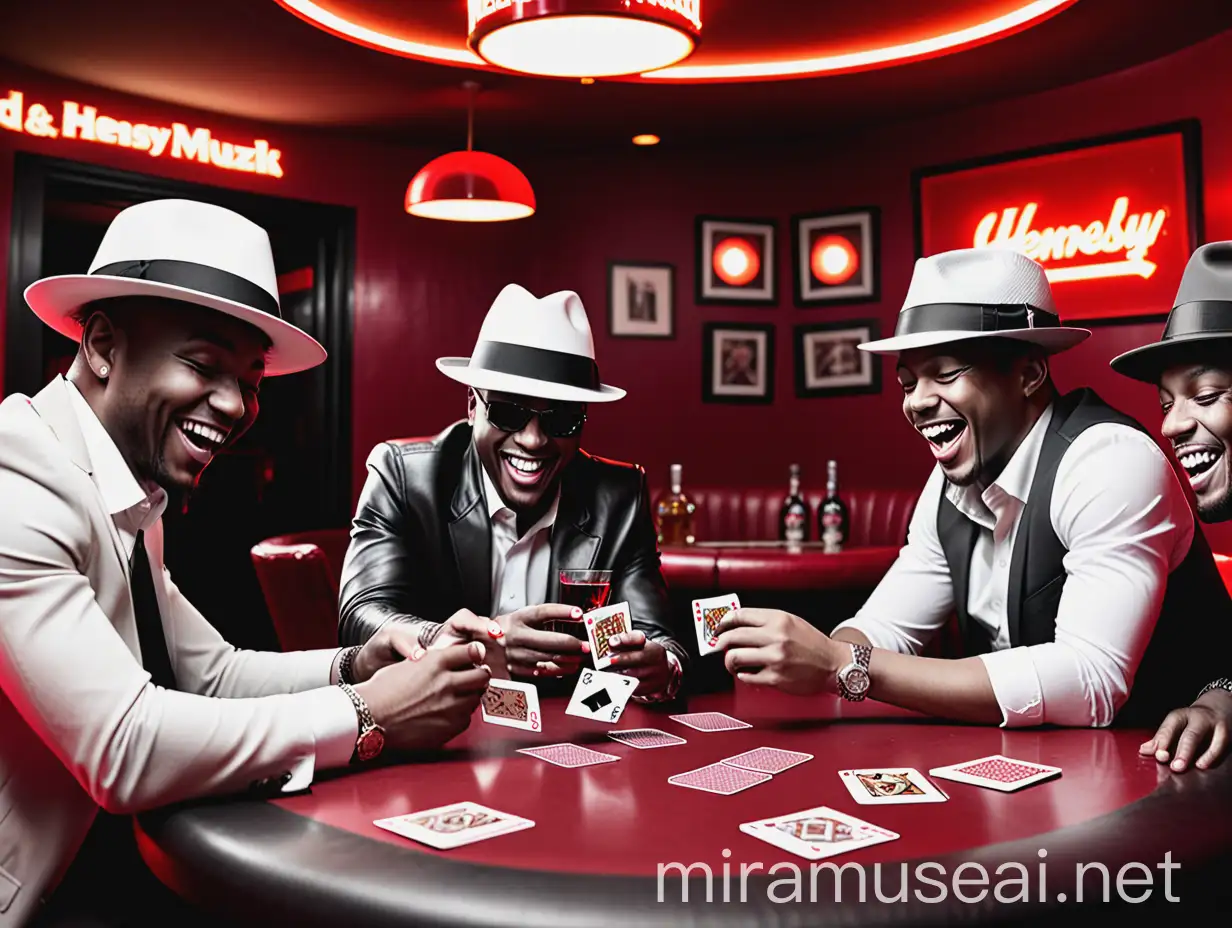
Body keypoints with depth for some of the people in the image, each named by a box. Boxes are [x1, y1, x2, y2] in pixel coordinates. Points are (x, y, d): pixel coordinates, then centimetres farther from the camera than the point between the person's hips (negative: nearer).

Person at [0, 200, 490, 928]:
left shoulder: (124, 496, 5)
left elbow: (212, 673, 9)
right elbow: (123, 748, -29)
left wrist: (353, 669, -8)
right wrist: (365, 716, -21)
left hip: (105, 860, 8)